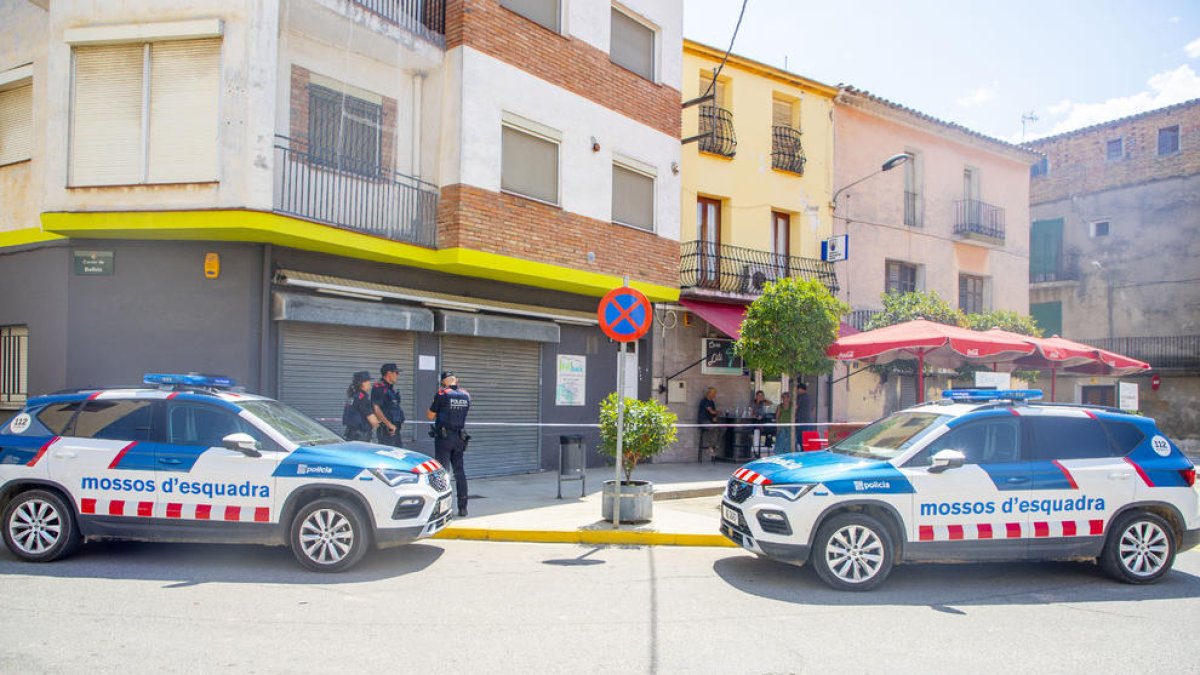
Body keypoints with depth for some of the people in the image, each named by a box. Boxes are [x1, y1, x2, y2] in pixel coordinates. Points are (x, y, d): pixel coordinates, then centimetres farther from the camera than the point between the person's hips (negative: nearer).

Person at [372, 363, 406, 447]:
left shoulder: (391, 388, 16)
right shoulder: (379, 387, -12)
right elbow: (376, 409, -20)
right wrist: (389, 424, -20)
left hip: (395, 428, 9)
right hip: (386, 430, -9)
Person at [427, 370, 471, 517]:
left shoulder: (442, 394, -10)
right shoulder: (466, 395, 4)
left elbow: (430, 416, -4)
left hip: (444, 437, -5)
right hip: (459, 438, 5)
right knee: (460, 471, 10)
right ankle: (462, 507, 12)